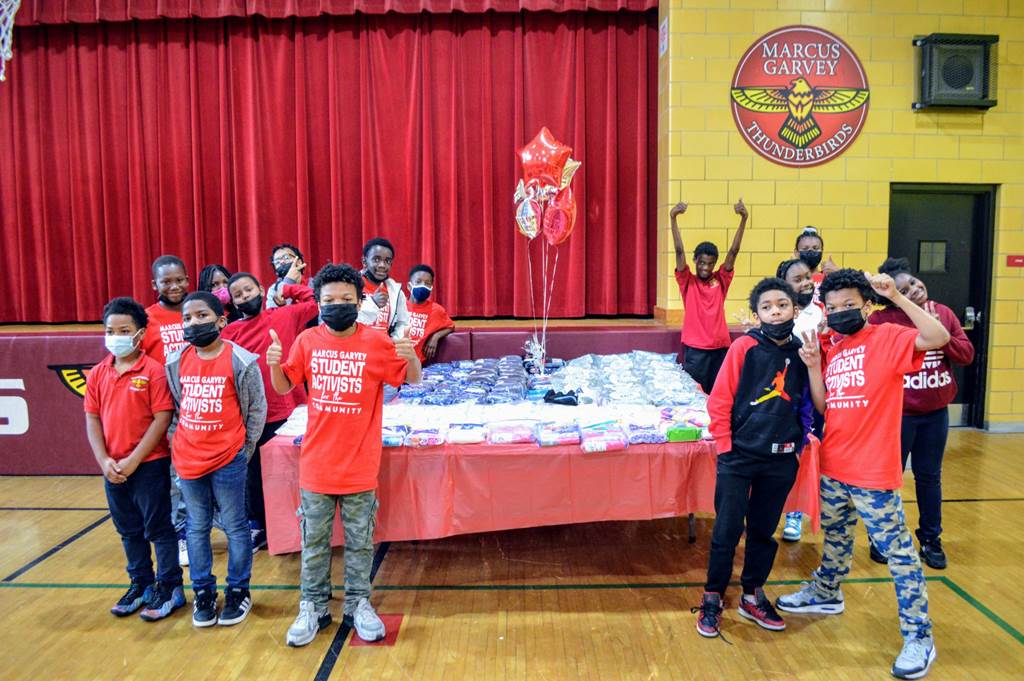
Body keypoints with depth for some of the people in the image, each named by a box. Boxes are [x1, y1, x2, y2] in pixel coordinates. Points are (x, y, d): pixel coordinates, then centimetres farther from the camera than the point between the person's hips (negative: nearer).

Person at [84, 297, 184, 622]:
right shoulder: (98, 374, 5)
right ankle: (141, 584, 33)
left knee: (159, 529, 4)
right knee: (129, 530, 18)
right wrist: (104, 461, -5)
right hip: (112, 468, 6)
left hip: (149, 465, -6)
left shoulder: (154, 370, -12)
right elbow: (92, 419, 6)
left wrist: (134, 460, -15)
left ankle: (170, 588, 17)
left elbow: (162, 419, -14)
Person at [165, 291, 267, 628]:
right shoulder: (175, 362, 2)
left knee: (235, 527, 8)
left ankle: (238, 591, 23)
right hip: (187, 460, 4)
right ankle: (203, 592, 29)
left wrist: (243, 450, -1)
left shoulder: (241, 361, -11)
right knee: (197, 528, 15)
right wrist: (176, 441, 7)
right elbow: (175, 407, 15)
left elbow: (257, 409, -4)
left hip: (228, 460, -4)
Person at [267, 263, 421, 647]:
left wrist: (411, 359, -24)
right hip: (316, 464, 2)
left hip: (360, 467, -2)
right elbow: (283, 387, 7)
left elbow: (412, 380, -2)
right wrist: (274, 365, -14)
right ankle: (313, 607, 30)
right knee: (314, 541, 14)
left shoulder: (377, 342, -9)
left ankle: (358, 605, 30)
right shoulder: (307, 341, -2)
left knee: (360, 541, 12)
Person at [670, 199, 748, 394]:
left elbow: (733, 251, -3)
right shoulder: (687, 281, 0)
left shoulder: (721, 280, 6)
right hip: (694, 348, -2)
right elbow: (679, 251, -11)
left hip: (720, 347, 2)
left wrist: (743, 219, -13)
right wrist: (674, 218, -21)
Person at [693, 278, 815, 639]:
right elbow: (719, 401, -8)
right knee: (726, 531, 3)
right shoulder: (744, 347, -10)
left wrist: (799, 444, 2)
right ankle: (712, 599, 20)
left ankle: (753, 596, 33)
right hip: (739, 457, -3)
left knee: (764, 530, 15)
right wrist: (725, 446, -8)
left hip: (781, 461, 4)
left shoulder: (802, 352, 1)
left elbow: (808, 405, 11)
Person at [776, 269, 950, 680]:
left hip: (874, 472, -7)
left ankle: (919, 637, 13)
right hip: (833, 466, 7)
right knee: (835, 535, 26)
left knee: (897, 550, 2)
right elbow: (822, 406, 8)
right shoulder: (832, 351, 9)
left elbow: (938, 337, -27)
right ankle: (826, 593, 46)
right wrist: (812, 365, -5)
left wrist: (895, 296, -29)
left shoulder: (887, 338, -10)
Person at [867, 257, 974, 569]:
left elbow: (967, 354, -1)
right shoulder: (882, 320, -13)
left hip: (936, 412, 4)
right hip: (898, 413, -4)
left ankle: (931, 539, 32)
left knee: (929, 476, 16)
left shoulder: (943, 313, 2)